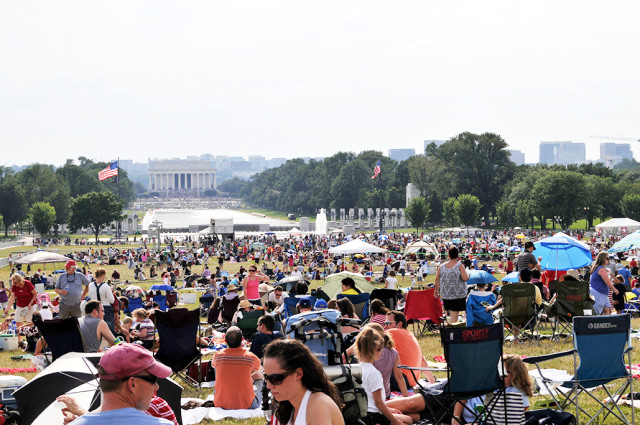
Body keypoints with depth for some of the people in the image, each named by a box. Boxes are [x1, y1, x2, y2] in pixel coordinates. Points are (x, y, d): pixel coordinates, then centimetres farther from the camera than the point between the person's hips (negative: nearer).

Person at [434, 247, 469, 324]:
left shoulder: (442, 266, 4)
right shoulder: (459, 265, -9)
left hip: (445, 294, 5)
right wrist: (468, 275, 6)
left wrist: (437, 290, 16)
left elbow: (437, 279, 5)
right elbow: (465, 278, -17)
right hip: (457, 294, -5)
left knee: (453, 314, 18)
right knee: (454, 315, -4)